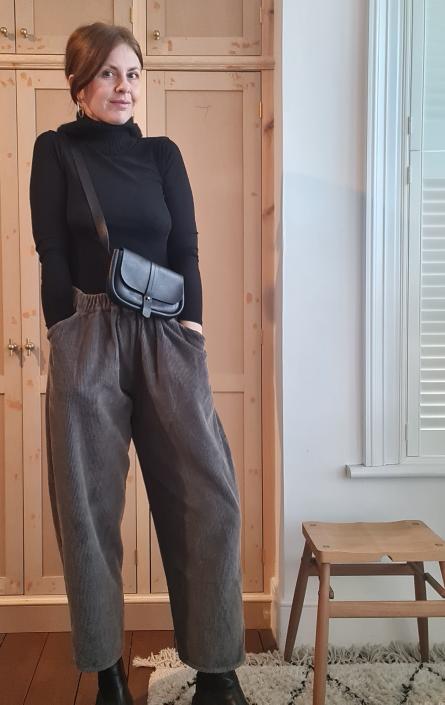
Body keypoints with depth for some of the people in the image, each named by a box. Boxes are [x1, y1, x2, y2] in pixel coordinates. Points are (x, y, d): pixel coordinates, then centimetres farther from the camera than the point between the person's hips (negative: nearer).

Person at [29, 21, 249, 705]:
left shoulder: (163, 153, 16)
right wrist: (71, 341, -5)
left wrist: (190, 326, -2)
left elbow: (185, 250, 10)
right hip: (87, 341, -2)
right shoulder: (56, 150, 9)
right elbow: (53, 253, 2)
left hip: (166, 340, 2)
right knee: (89, 505, 1)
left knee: (211, 496, -5)